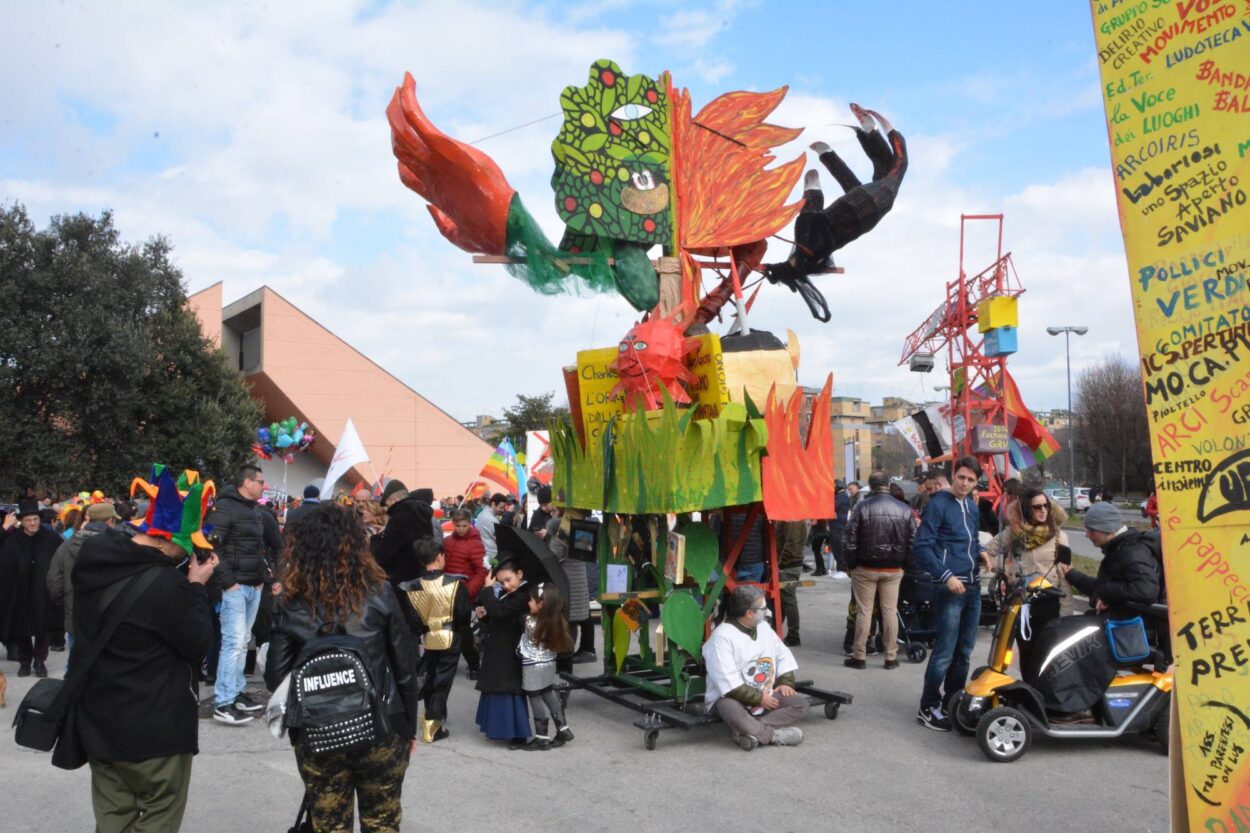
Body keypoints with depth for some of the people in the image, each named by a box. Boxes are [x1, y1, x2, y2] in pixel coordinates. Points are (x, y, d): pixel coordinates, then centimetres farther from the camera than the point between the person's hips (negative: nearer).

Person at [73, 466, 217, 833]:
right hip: (154, 727, -7)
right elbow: (199, 644, -15)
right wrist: (196, 587, -8)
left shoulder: (94, 562, -1)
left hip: (99, 719, 8)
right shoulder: (165, 583, -27)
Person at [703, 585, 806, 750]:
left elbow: (783, 655, 18)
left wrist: (786, 682, 2)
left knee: (800, 703, -13)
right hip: (730, 697, -7)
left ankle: (750, 730, -27)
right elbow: (729, 683, -23)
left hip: (765, 695, 7)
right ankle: (776, 735, -31)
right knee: (730, 709, -41)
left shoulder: (764, 627, 9)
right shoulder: (722, 637, -17)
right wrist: (758, 698, -21)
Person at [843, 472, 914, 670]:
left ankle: (859, 656, 9)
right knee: (890, 611, 9)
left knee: (864, 611, 4)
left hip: (866, 568, -2)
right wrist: (904, 563, 11)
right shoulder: (904, 509, -1)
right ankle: (891, 657, 13)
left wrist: (851, 564, 2)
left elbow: (851, 539, -8)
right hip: (893, 570, 2)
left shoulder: (863, 507, -10)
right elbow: (912, 540, 1)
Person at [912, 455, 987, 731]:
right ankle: (928, 708, 2)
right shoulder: (938, 504, -8)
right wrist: (946, 576, -20)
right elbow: (921, 546, -13)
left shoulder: (972, 508, 15)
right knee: (944, 652, -8)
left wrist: (981, 551, 6)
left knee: (964, 650, 13)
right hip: (949, 588, -8)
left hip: (973, 588, 8)